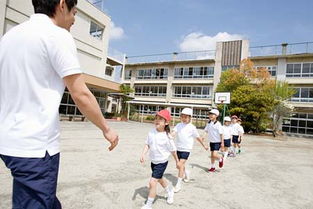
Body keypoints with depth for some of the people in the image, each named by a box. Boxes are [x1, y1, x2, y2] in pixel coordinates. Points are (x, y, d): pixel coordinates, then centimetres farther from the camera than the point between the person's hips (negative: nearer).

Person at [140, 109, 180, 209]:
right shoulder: (151, 132, -11)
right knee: (159, 179, 27)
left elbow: (173, 150, -11)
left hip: (161, 163, -6)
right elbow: (147, 144, -1)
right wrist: (143, 154, -15)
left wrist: (177, 161, 1)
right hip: (153, 162, 7)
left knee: (152, 182, -11)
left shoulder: (167, 137, -24)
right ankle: (170, 191, 56)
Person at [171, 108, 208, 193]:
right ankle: (186, 173, 49)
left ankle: (178, 184, -4)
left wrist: (204, 145, 13)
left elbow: (198, 137, 3)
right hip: (179, 148, 5)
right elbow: (174, 132, -13)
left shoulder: (192, 127, -7)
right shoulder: (179, 125, 2)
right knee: (180, 164, 18)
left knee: (181, 164, -13)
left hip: (186, 149, -5)